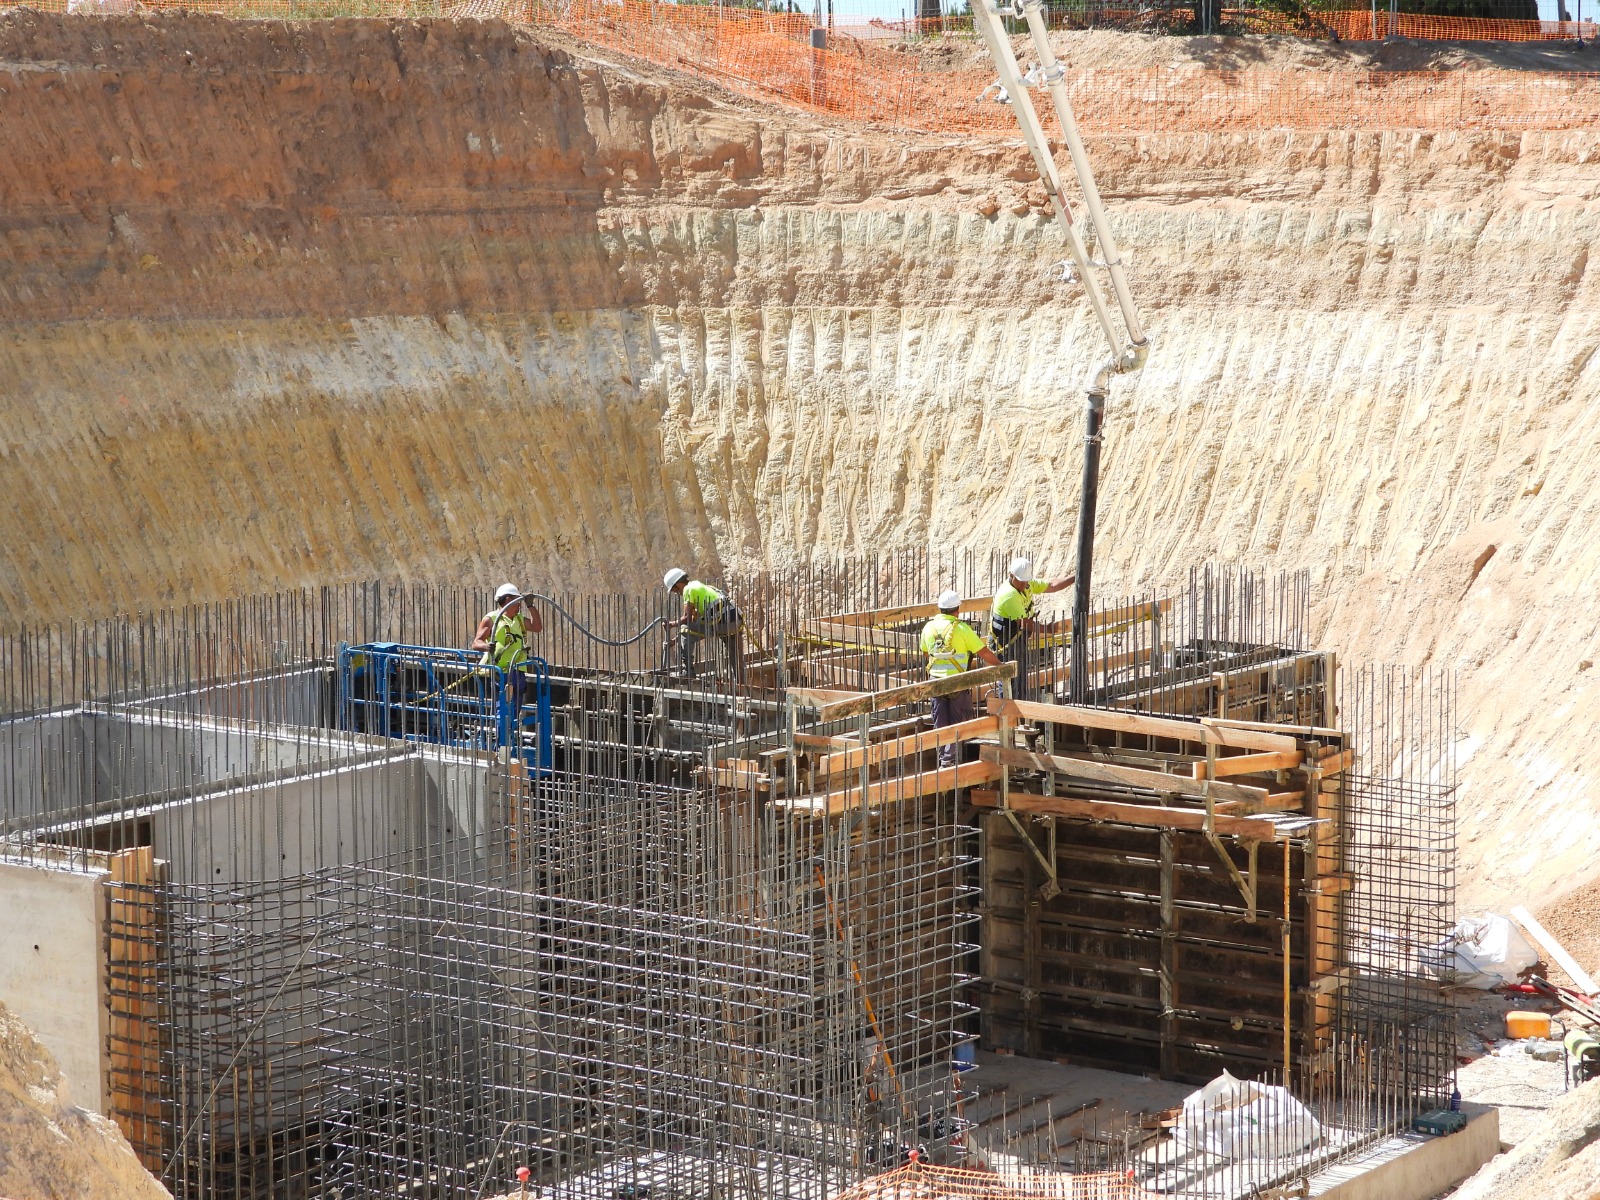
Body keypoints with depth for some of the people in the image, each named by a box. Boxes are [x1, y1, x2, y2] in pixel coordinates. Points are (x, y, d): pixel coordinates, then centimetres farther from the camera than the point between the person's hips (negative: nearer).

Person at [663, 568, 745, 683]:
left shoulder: (689, 589, 2)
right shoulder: (700, 586, 31)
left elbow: (687, 619, -3)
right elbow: (694, 618, 34)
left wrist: (672, 624, 15)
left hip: (722, 621, -9)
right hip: (737, 622, 9)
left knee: (686, 632, 0)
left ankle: (687, 672, -1)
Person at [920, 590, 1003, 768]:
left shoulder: (929, 627, 3)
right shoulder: (961, 628, -12)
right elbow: (984, 653, -10)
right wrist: (999, 664, 5)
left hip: (936, 680, 4)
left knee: (940, 722, 12)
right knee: (957, 722, 4)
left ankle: (943, 758, 16)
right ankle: (949, 758, -2)